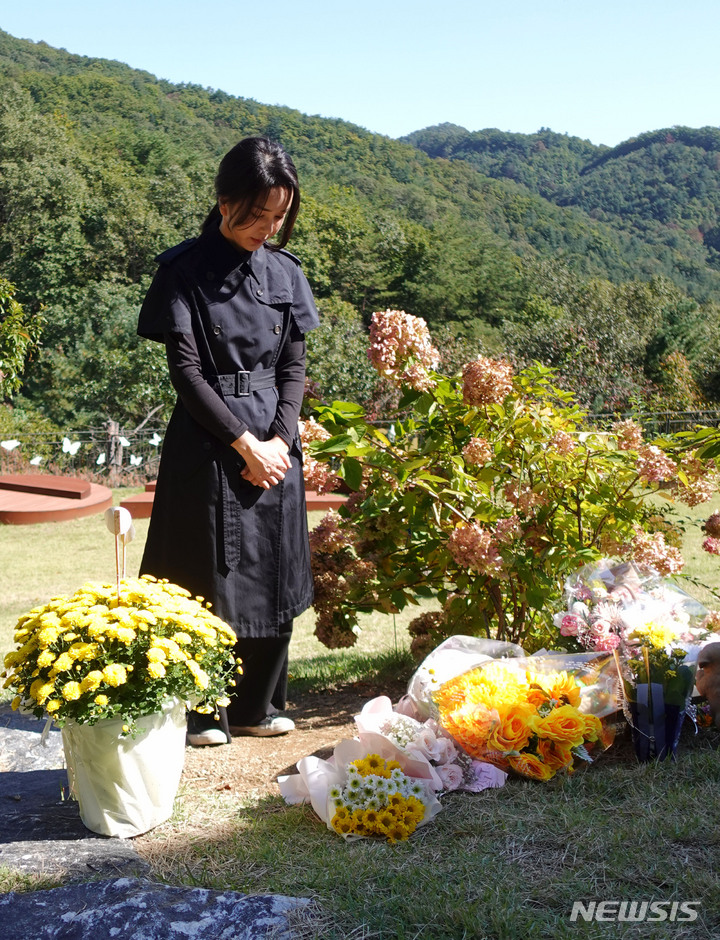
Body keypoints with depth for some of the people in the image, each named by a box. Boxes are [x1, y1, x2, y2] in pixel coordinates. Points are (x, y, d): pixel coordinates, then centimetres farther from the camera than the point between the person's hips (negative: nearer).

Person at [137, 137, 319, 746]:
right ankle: (200, 712, 18)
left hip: (275, 442, 5)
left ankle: (255, 705, 26)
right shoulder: (186, 269, -7)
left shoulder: (286, 272, 7)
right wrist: (245, 443, -14)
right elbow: (186, 369, -11)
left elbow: (294, 365, 7)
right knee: (209, 577, 2)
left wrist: (281, 439, -7)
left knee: (274, 577, 10)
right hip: (210, 440, -5)